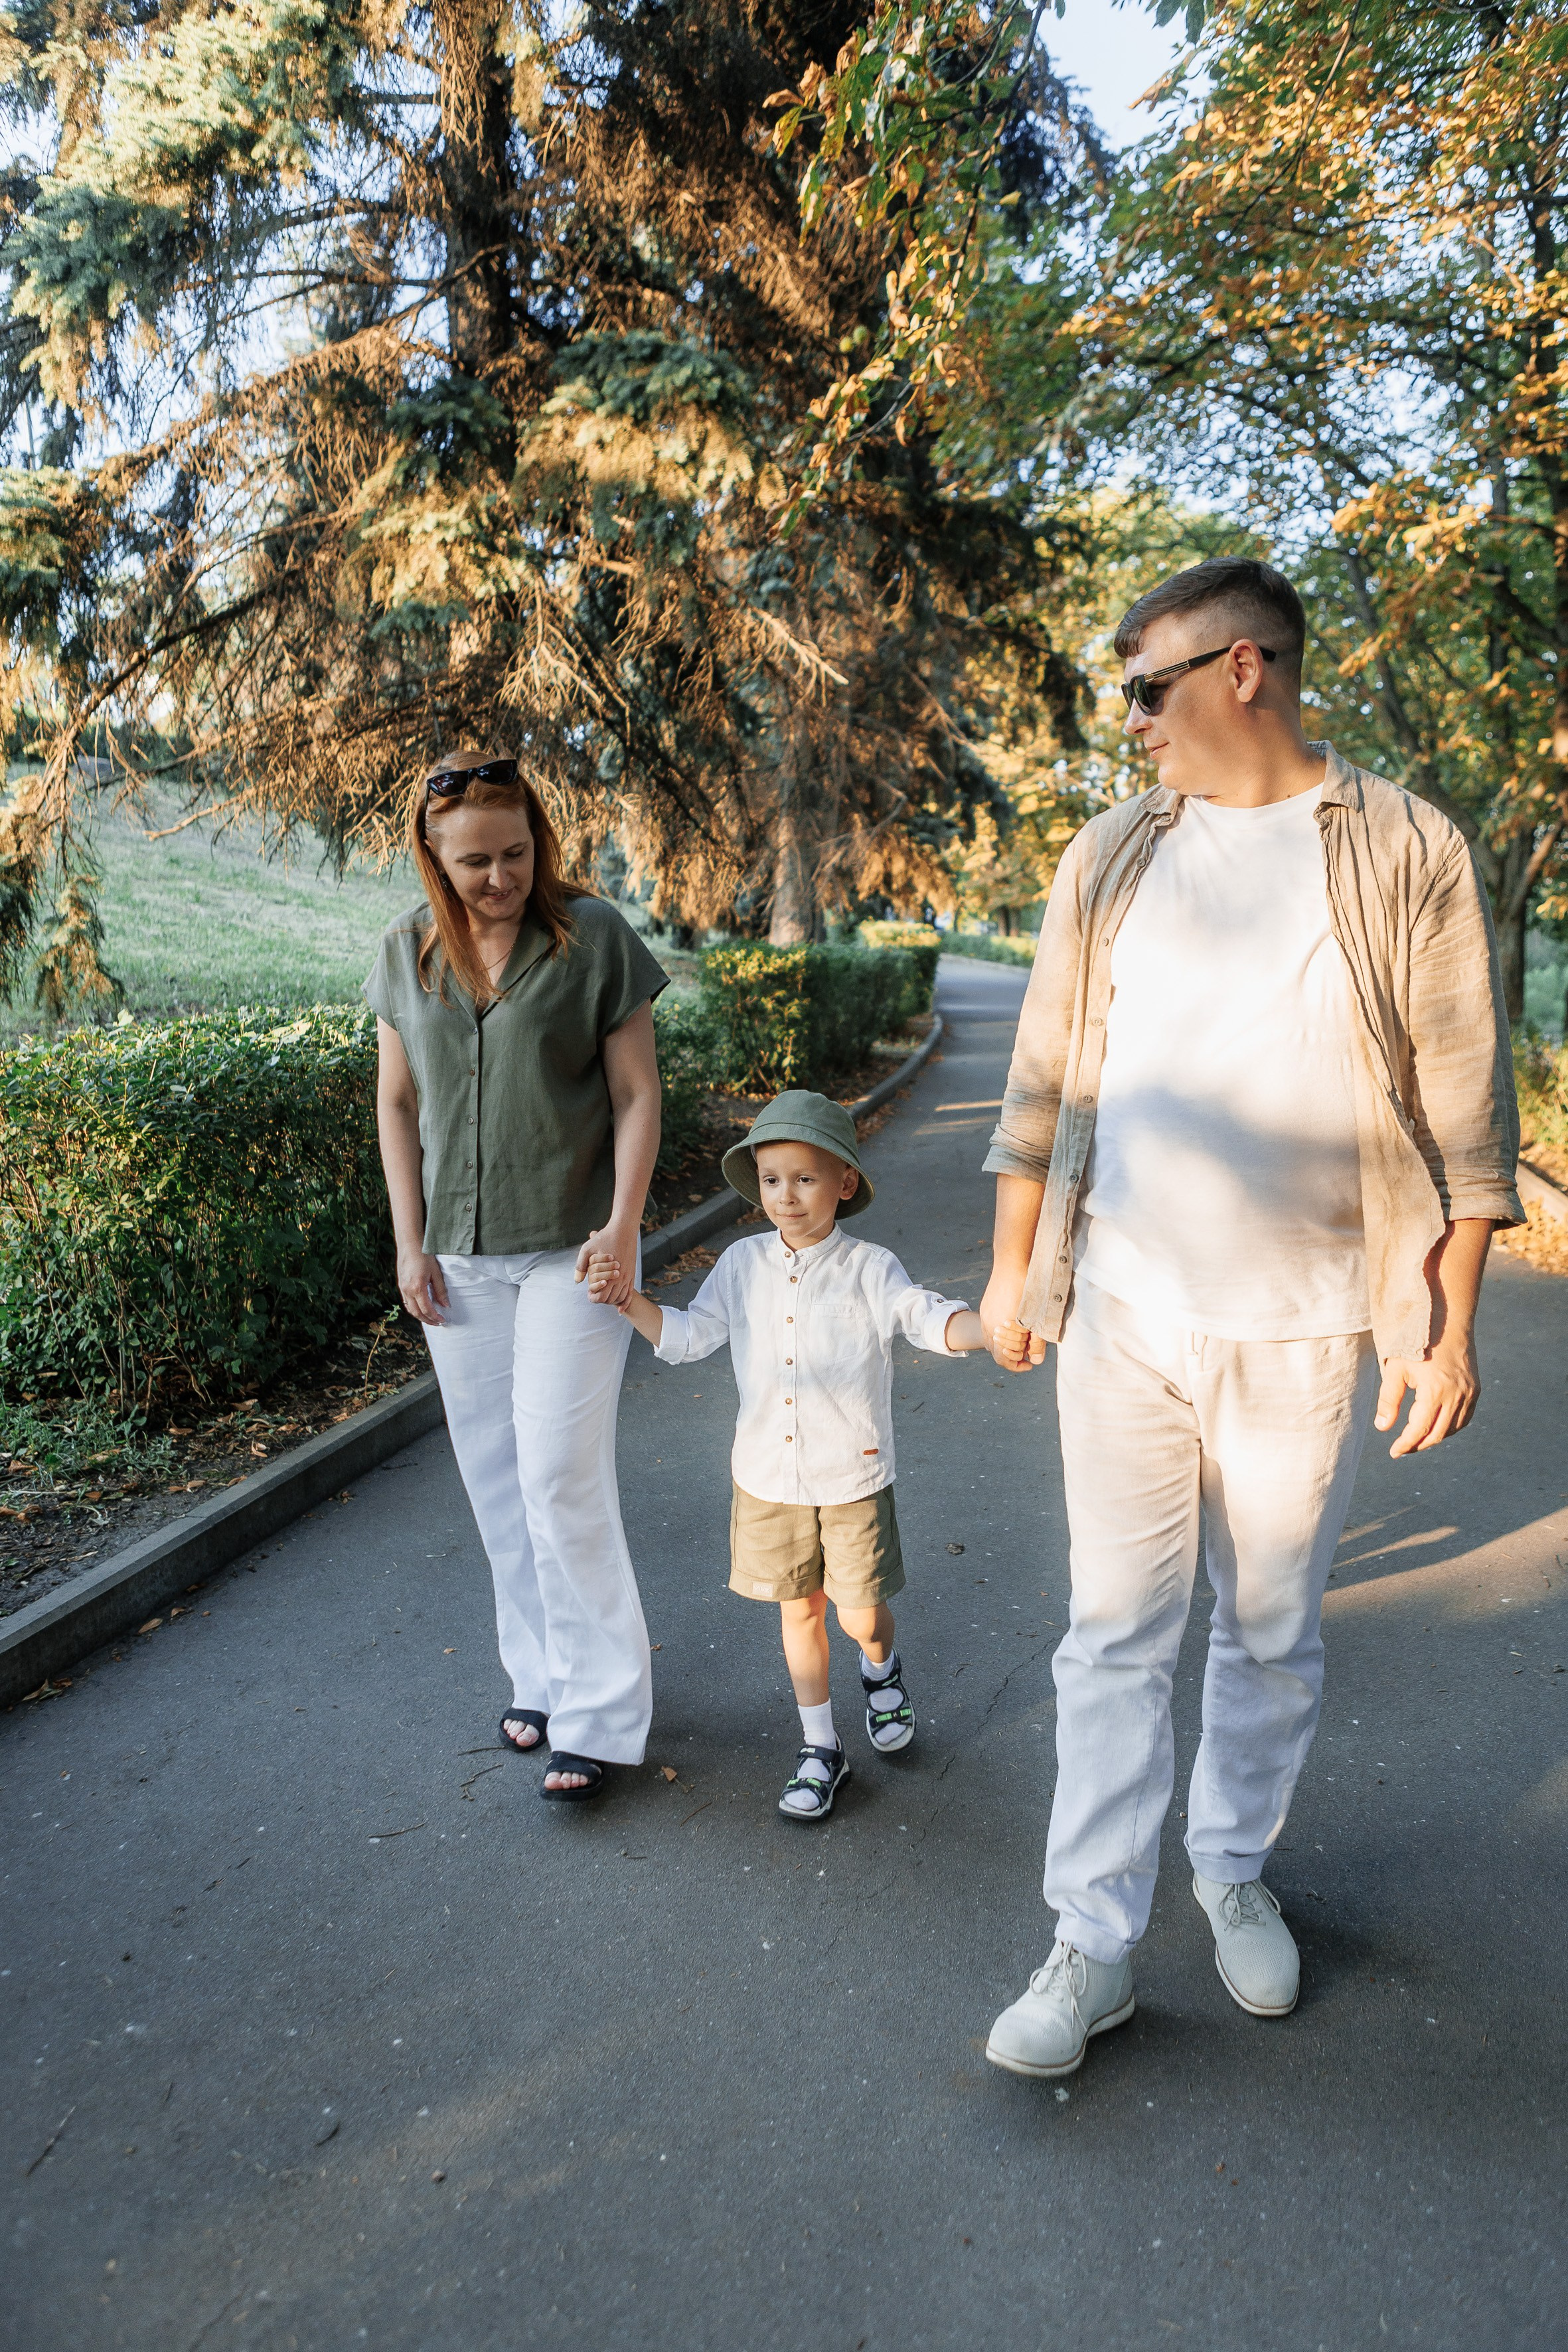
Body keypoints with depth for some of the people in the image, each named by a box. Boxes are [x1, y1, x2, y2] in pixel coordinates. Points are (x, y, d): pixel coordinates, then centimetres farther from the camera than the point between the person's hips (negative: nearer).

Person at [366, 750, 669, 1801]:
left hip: (570, 1248, -4)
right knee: (495, 1475, 11)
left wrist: (623, 1222, -16)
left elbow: (636, 1093, -6)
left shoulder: (594, 937, -7)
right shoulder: (409, 952, 4)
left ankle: (600, 1711, 8)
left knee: (560, 1472, -7)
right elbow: (397, 1103, 9)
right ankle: (541, 1674, 29)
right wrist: (410, 1243, 4)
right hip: (459, 1255, 5)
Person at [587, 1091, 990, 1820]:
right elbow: (689, 1335, 6)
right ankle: (821, 1748, 31)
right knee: (798, 1611, 14)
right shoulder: (743, 1265, 0)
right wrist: (626, 1297, -7)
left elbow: (930, 1319, -21)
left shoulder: (869, 1269, -10)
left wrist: (995, 1329, -40)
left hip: (852, 1480, -3)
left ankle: (881, 1668, 43)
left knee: (861, 1615, 5)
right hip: (768, 1478, 3)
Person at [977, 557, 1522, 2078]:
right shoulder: (1111, 857, 6)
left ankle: (1237, 1866, 38)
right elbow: (1045, 1080, 9)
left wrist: (1453, 1323, -5)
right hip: (1121, 1311, 2)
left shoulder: (1405, 856, -3)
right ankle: (1094, 1946, 18)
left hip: (1306, 1328, -1)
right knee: (1116, 1629, 5)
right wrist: (1013, 1266, 8)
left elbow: (1466, 1110, -2)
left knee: (1272, 1633, 14)